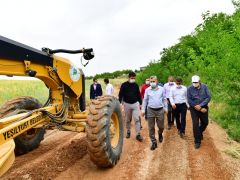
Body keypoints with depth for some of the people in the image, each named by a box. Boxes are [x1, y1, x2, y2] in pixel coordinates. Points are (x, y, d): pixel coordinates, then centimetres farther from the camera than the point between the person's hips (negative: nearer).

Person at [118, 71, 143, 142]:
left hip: (135, 104, 1)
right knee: (128, 120, 11)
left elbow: (138, 95, 11)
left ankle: (138, 134, 2)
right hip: (127, 104, -1)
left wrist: (140, 103, 11)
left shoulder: (136, 85, 3)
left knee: (137, 119, -4)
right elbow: (120, 95, -4)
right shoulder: (124, 85, -6)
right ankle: (128, 132, 29)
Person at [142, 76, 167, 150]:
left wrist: (165, 108, 10)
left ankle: (160, 134, 43)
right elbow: (145, 100, 5)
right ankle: (154, 142, 17)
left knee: (161, 126, 8)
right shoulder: (147, 90, 0)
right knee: (151, 128, 4)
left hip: (160, 110, 0)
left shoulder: (161, 89, 1)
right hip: (150, 110, 0)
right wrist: (143, 110, 3)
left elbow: (164, 99, 9)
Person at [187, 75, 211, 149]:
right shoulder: (190, 89, -11)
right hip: (194, 109, -2)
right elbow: (189, 100, -12)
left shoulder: (204, 87, -8)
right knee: (195, 124, -3)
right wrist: (200, 109, -14)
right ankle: (197, 141, 10)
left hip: (204, 108, 2)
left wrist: (200, 105, -22)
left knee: (205, 123, 17)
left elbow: (208, 97, -11)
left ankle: (200, 133, 47)